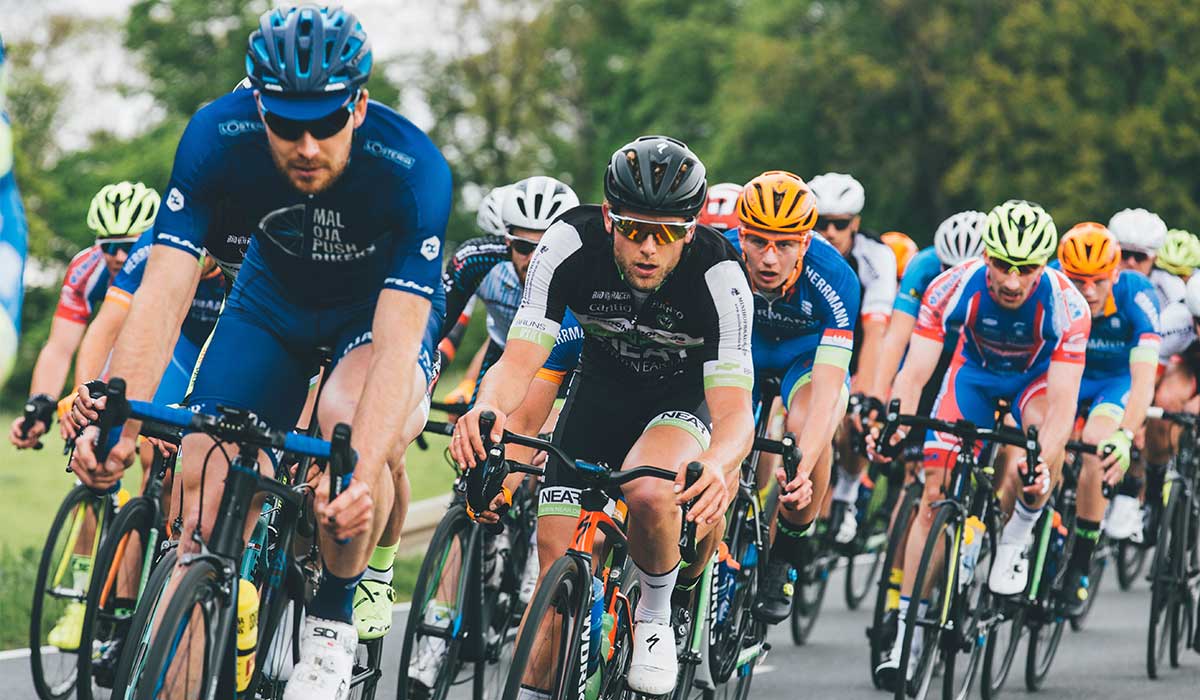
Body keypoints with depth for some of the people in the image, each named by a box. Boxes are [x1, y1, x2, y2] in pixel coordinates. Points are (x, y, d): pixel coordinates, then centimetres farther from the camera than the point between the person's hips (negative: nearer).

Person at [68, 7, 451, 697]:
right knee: (205, 486, -13)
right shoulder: (218, 137, -29)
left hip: (384, 304, -3)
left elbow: (397, 346, -41)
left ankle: (333, 621, -11)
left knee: (350, 420, -33)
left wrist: (364, 478, -54)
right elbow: (163, 293, -32)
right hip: (276, 297, 3)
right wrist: (118, 423, -46)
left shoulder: (413, 169, -36)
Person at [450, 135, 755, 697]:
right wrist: (486, 408, -53)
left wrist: (717, 466, -59)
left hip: (685, 398, -3)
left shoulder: (718, 275, -32)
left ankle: (655, 616, -6)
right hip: (601, 389, 3)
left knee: (650, 493, -34)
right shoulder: (570, 244, -27)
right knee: (557, 567, -6)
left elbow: (733, 405, -36)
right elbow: (520, 360, -29)